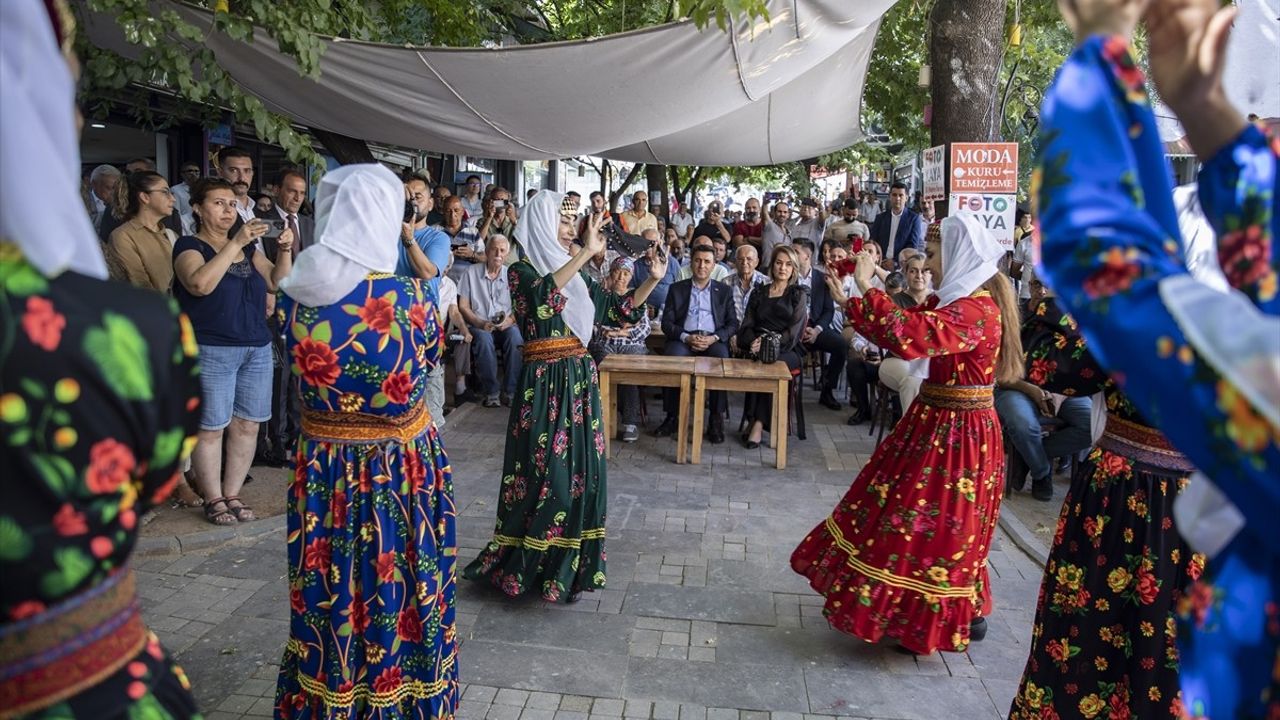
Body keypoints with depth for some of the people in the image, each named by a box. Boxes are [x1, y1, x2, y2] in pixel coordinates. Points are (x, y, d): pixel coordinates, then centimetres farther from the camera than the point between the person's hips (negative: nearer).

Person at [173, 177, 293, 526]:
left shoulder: (247, 247, 15)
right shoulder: (189, 245, -3)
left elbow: (278, 282, 11)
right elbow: (200, 283, -23)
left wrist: (285, 250, -5)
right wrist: (235, 243, -24)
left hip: (257, 348, 6)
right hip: (211, 350, -6)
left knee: (246, 424, 7)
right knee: (210, 428, 0)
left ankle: (232, 494, 19)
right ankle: (213, 499, 13)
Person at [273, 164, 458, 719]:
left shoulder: (296, 295, -9)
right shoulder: (410, 297, -17)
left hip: (324, 473, 3)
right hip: (403, 471, -2)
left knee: (328, 607, 18)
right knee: (400, 601, 14)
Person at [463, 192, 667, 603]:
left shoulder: (577, 275, 14)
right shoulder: (522, 270, -4)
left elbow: (621, 312, 15)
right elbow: (541, 296, -28)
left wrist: (653, 279, 4)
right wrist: (587, 253, -32)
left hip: (579, 379, 6)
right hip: (544, 382, -6)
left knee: (581, 471, 8)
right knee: (547, 474, -3)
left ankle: (569, 564, 23)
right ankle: (530, 567, 15)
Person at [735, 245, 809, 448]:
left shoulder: (799, 294, 10)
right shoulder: (758, 292, 19)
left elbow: (793, 331, -3)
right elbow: (747, 325, 10)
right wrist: (754, 342, -13)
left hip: (787, 350, -2)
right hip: (759, 349, 2)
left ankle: (757, 423, -29)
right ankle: (770, 422, -26)